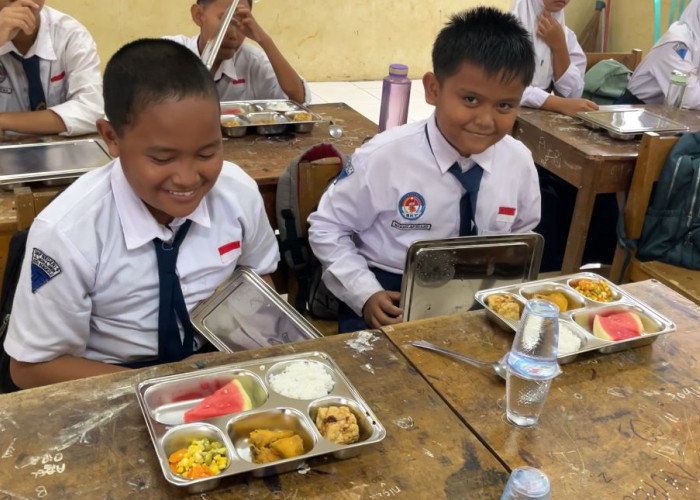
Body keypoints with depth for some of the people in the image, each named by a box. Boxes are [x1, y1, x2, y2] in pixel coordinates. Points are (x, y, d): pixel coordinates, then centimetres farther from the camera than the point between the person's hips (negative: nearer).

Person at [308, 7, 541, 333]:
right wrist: (366, 295, -15)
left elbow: (521, 237, 13)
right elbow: (327, 229, -5)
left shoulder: (519, 162, -5)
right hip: (391, 298, -3)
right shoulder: (383, 157, -16)